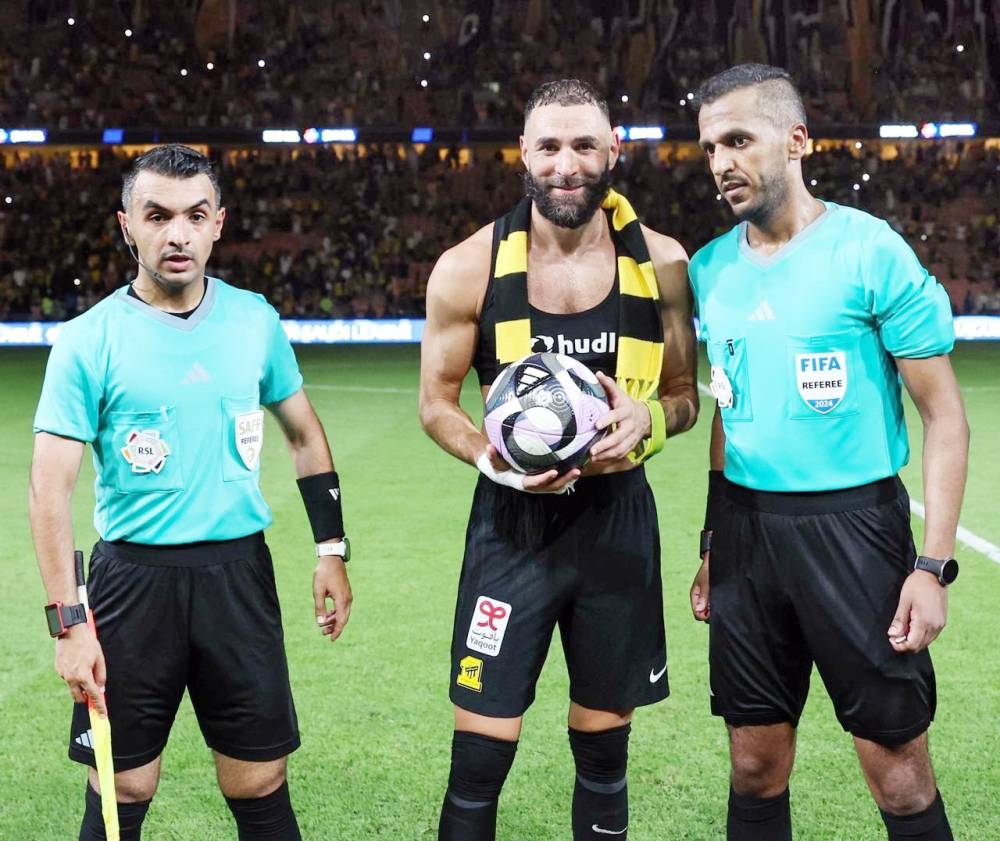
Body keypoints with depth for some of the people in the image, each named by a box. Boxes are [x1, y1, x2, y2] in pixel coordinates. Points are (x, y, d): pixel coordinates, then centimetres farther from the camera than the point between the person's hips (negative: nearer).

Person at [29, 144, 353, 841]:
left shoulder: (255, 320, 4)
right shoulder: (88, 340, -6)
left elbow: (305, 434, 15)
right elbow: (51, 487, -8)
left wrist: (331, 550, 9)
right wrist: (68, 620, -15)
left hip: (239, 573, 2)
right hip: (133, 577, -2)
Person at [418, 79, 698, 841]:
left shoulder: (659, 263, -3)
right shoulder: (470, 268, -8)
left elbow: (685, 396, 6)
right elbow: (436, 402, 1)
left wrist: (648, 420, -17)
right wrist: (492, 459, -20)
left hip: (618, 519, 2)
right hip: (512, 520, -2)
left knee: (605, 750, 13)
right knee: (480, 754, -1)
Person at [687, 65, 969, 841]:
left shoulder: (871, 251, -10)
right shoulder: (710, 269, 6)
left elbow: (944, 415, -8)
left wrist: (935, 564, -14)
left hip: (852, 523, -5)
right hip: (745, 528, 5)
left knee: (899, 775, 1)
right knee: (757, 768, 11)